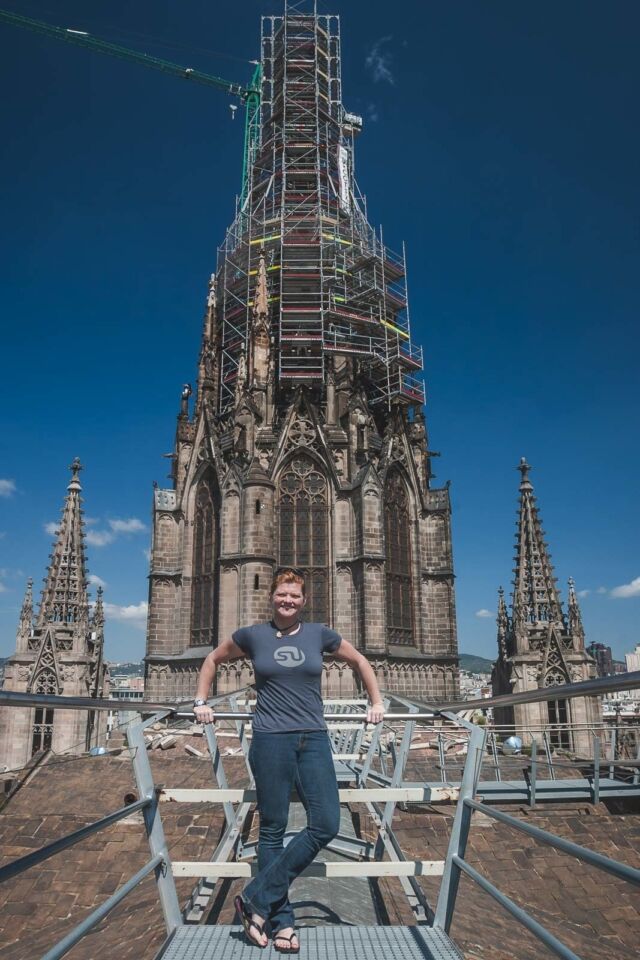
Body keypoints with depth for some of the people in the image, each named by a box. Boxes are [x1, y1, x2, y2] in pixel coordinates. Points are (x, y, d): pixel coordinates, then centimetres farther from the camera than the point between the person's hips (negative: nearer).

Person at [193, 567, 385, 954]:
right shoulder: (253, 636, 2)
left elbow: (360, 661, 19)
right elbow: (212, 660, 18)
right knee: (273, 830, 5)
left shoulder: (319, 634, 5)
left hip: (314, 740, 2)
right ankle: (281, 920, 19)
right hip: (271, 740, -2)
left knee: (326, 825, -6)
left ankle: (257, 900, 6)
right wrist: (202, 701, 12)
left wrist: (376, 702, 15)